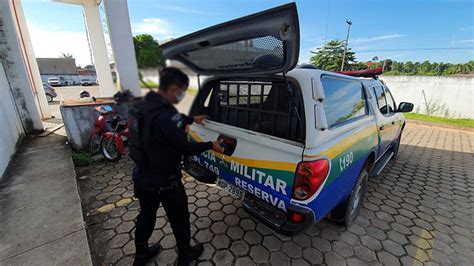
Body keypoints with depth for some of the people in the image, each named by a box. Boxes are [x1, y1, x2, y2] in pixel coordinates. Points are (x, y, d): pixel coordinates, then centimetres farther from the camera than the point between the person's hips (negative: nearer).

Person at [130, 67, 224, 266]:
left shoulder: (143, 105, -1)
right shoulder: (166, 116, -31)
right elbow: (186, 148, -24)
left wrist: (192, 119, 26)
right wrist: (211, 145, -9)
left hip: (141, 176, 8)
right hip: (164, 181, -8)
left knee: (146, 215, 27)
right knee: (179, 218, 16)